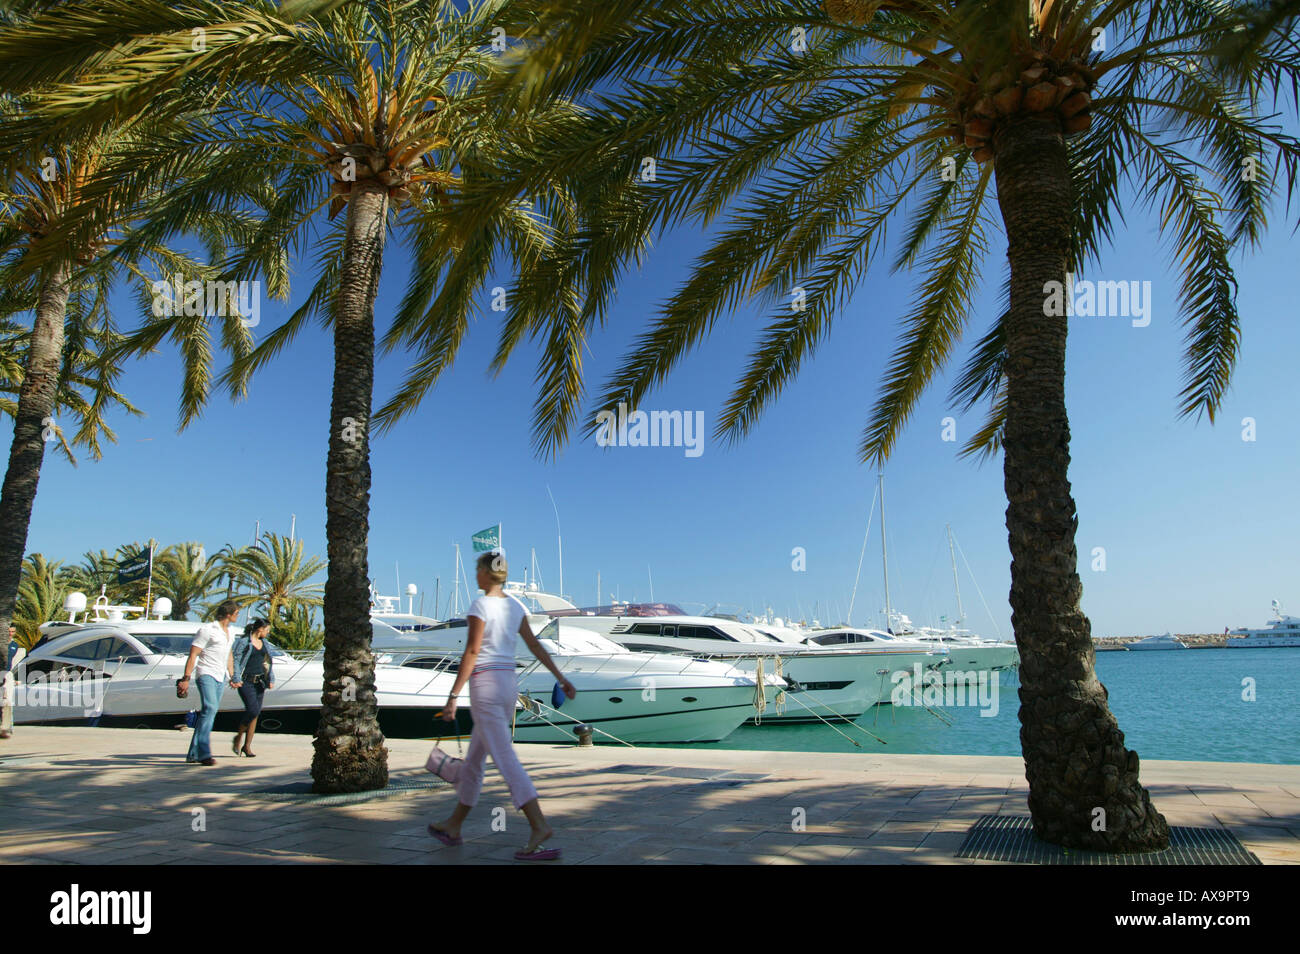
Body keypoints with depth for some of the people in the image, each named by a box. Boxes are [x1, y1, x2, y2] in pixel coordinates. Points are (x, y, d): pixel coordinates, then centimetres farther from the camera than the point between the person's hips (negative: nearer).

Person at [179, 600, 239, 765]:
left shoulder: (229, 632, 17)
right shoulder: (207, 630, -8)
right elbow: (193, 655, -11)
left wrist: (232, 677, 30)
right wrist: (186, 679, -17)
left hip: (220, 678, 8)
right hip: (206, 674, -8)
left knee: (208, 714, 7)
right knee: (209, 709, -21)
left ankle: (193, 754, 13)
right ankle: (204, 754, -24)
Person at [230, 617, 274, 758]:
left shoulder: (263, 643, 15)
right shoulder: (243, 642, -5)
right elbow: (235, 660, -8)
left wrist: (271, 679, 10)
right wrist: (236, 679, -17)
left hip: (259, 682, 6)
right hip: (246, 681, -6)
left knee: (256, 713, 4)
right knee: (253, 710, -16)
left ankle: (247, 746, 12)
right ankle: (238, 737, 8)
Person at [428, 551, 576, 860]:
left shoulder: (480, 605, -11)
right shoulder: (515, 606, 10)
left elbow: (471, 653, -14)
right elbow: (535, 645, 10)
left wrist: (453, 696, -12)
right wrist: (561, 678, 14)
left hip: (484, 685, -8)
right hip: (509, 684, 8)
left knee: (505, 759, -10)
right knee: (474, 758, 18)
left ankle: (540, 827, -18)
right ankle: (453, 826, 29)